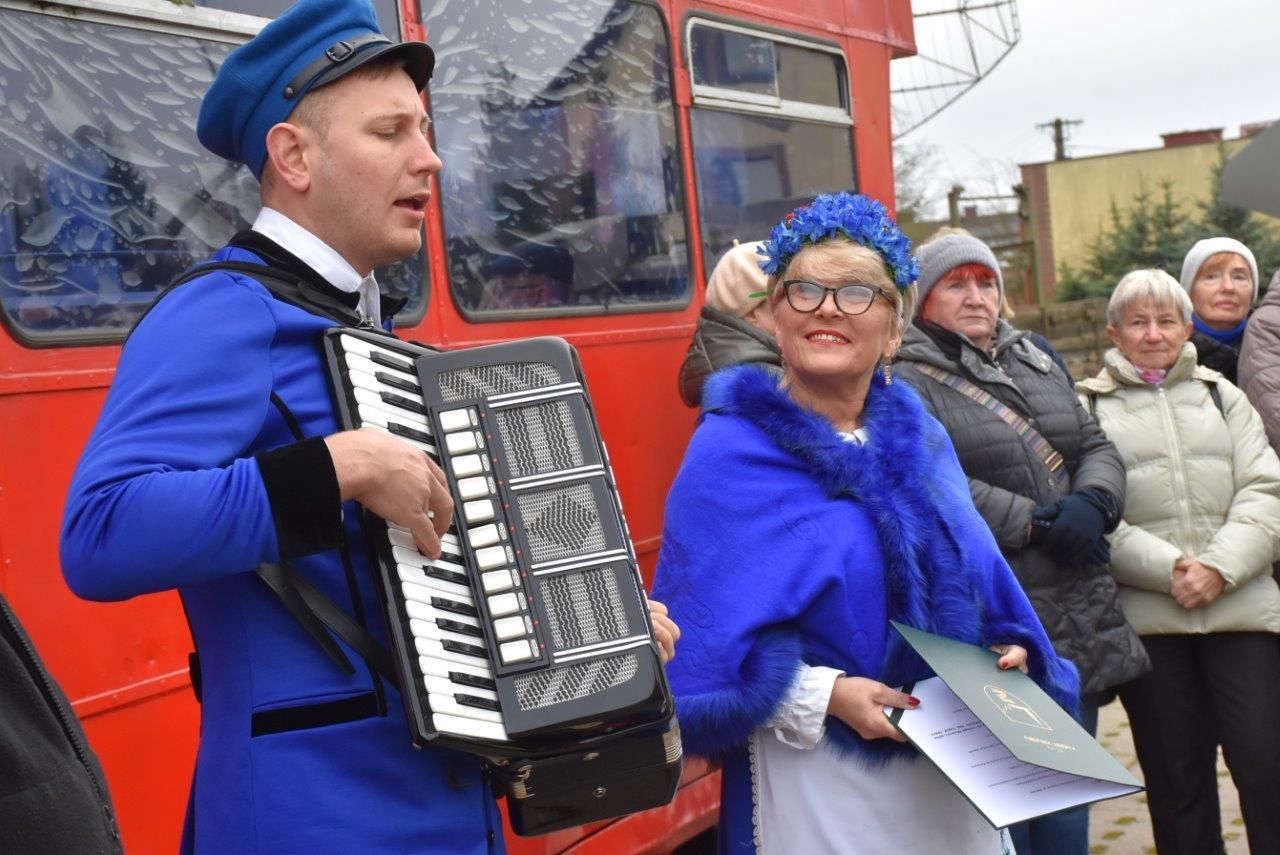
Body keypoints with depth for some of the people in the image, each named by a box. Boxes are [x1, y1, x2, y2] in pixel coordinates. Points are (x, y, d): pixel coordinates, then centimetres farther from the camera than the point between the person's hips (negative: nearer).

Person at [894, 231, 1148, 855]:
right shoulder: (906, 381, -6)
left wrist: (1091, 505, -7)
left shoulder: (1037, 365, 18)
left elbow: (1099, 450, 15)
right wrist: (1036, 523, -17)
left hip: (1080, 628, 7)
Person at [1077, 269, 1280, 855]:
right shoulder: (1088, 406, 6)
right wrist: (1168, 569, -15)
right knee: (1176, 783, 6)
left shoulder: (1221, 395, 15)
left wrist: (1220, 568, -10)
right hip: (1148, 620, -1)